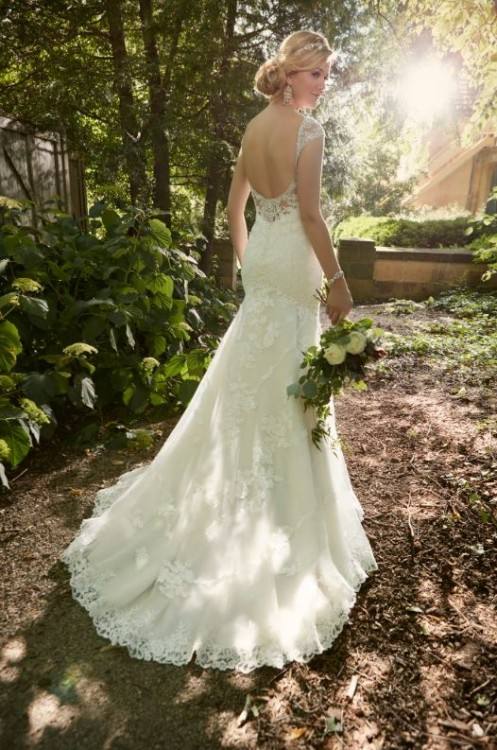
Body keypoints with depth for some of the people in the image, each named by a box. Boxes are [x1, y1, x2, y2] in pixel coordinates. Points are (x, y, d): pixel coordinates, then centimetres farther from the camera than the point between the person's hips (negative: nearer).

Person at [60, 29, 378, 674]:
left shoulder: (254, 126, 12)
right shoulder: (308, 130, -12)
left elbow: (235, 203, 15)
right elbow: (310, 214, -18)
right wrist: (337, 281, -13)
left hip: (260, 258, 8)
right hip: (292, 263, -8)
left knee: (248, 381, 17)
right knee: (284, 387, 0)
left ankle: (239, 492, 33)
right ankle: (286, 508, 17)